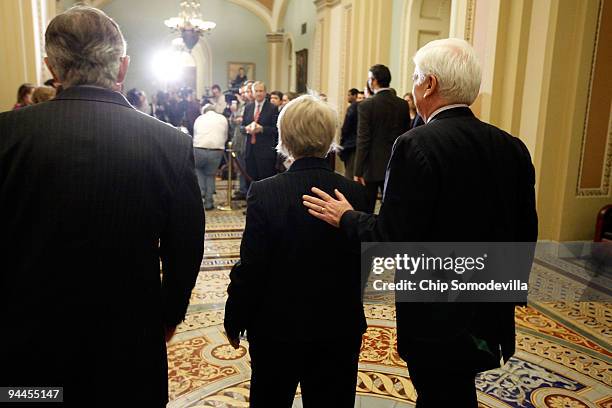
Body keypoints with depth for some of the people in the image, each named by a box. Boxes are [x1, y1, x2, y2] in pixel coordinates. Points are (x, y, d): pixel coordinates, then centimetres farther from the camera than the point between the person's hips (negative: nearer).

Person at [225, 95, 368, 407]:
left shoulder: (265, 192, -18)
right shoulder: (356, 193, -9)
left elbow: (250, 268, -16)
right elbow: (362, 265, -1)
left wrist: (234, 321, 0)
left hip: (277, 327, -2)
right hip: (341, 328, 3)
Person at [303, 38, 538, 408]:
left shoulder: (417, 145, -21)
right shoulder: (513, 148, -1)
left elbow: (392, 239, -24)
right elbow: (525, 235, 5)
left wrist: (346, 218, -6)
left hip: (437, 321, -6)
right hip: (492, 318, 6)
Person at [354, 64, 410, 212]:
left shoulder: (365, 105, -12)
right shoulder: (403, 104, 2)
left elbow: (363, 140, -15)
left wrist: (358, 172, -11)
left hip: (372, 167, -4)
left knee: (366, 210, 7)